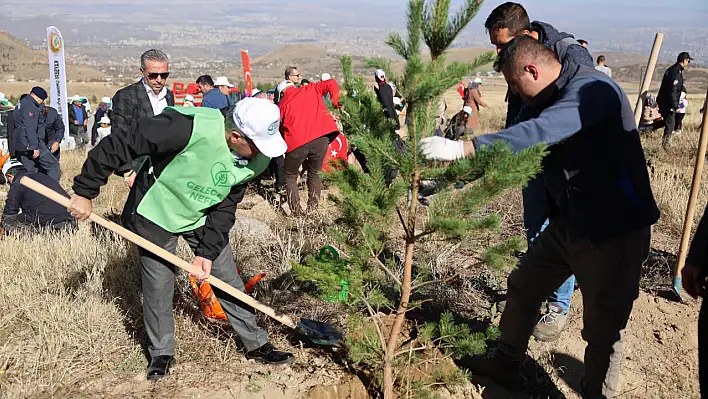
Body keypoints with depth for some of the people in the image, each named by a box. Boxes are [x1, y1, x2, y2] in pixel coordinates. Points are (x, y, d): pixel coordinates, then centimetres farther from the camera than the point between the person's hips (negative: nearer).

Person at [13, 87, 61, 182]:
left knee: (28, 173, 11)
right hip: (30, 144, -10)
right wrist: (35, 147, -22)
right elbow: (30, 129, -20)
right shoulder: (29, 106, -13)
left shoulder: (20, 105, 20)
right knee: (53, 165, -4)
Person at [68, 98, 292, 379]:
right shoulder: (190, 127, -38)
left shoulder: (255, 160, -17)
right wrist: (85, 192, -24)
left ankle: (256, 345, 23)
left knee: (229, 282, 7)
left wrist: (207, 251, -13)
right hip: (155, 214, -4)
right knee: (158, 288, 3)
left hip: (202, 217, 5)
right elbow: (118, 145, -31)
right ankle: (161, 353, 26)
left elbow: (225, 207, -6)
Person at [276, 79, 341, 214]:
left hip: (297, 142, -1)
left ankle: (296, 212, 9)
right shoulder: (311, 89, 16)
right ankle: (312, 209, 16)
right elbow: (331, 84, 9)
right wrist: (336, 102, 14)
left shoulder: (282, 104, 15)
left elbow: (278, 128, 17)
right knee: (314, 173, 21)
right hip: (321, 137, 2)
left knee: (290, 176, 18)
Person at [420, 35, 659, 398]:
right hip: (569, 222, 9)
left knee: (602, 327, 4)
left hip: (614, 230, -9)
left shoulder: (591, 90, -22)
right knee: (523, 287, 17)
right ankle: (506, 364, 36)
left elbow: (537, 134, -37)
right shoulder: (553, 97, 9)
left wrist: (461, 148, -39)